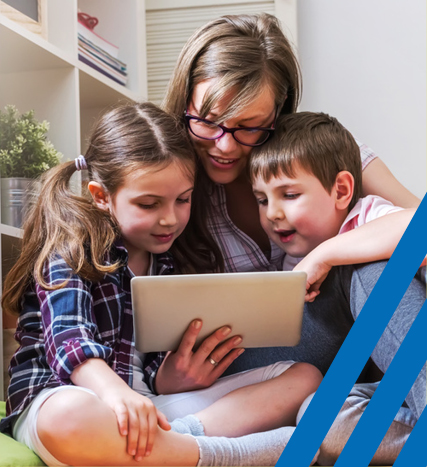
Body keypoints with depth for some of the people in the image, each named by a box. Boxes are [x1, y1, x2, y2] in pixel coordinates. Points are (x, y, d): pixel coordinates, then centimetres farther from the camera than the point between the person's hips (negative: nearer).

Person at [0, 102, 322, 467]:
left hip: (152, 402, 7)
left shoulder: (184, 255, 14)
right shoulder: (71, 247, -5)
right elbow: (68, 336, -22)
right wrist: (114, 391, -41)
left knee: (304, 376, -2)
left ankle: (179, 436, -28)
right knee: (71, 417, -45)